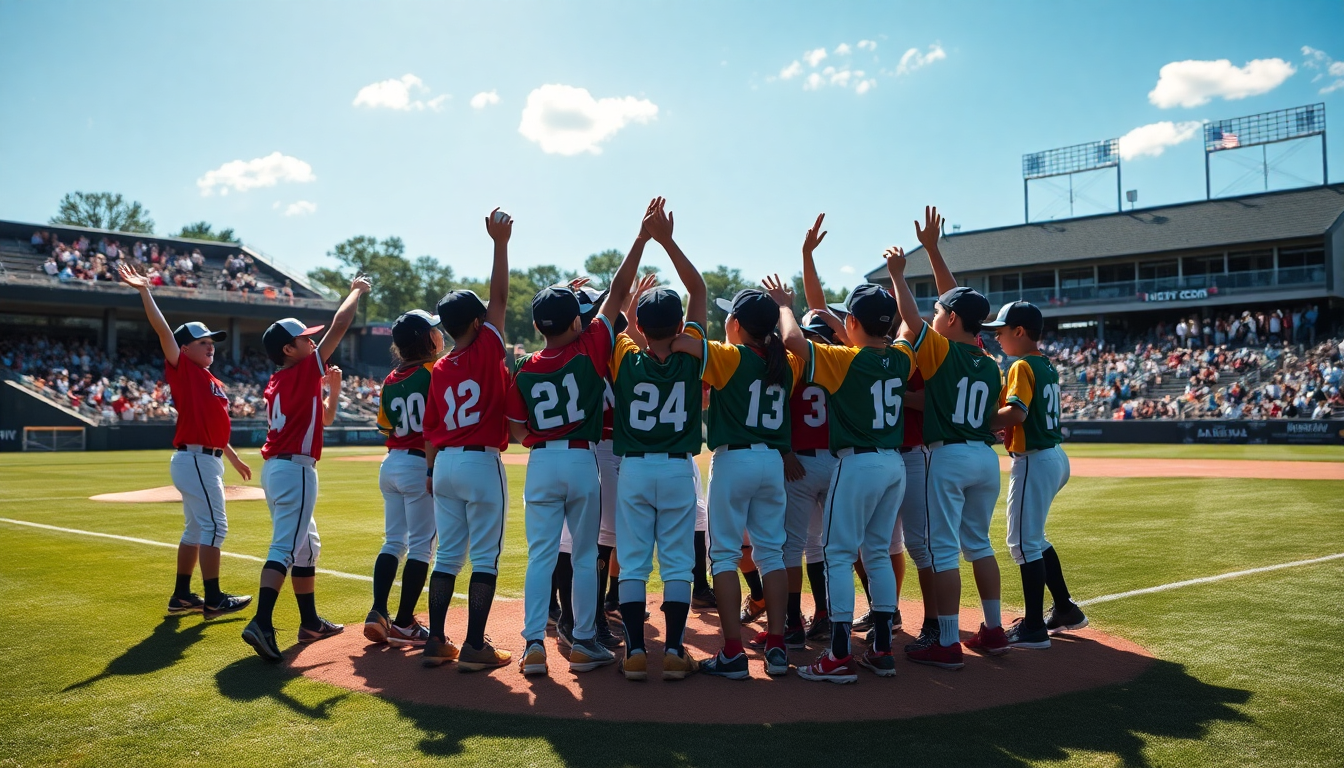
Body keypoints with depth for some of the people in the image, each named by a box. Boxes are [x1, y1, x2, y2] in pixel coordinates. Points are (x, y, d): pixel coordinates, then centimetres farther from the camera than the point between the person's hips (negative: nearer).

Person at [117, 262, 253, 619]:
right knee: (214, 526, -9)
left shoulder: (214, 382, 16)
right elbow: (163, 331, -17)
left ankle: (182, 596, 24)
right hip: (194, 460, -9)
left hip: (209, 461, 9)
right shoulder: (181, 369, -6)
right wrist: (145, 292, -24)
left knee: (196, 528, 15)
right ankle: (214, 599, -5)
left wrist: (234, 459, 28)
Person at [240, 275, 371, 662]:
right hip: (296, 470, -10)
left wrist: (334, 387, 15)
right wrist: (357, 290, 6)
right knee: (285, 548, -13)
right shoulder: (304, 371, -9)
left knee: (307, 546, 18)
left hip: (275, 469, 10)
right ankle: (261, 623, -21)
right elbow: (340, 325, -7)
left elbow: (324, 417, 25)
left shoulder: (275, 385, 15)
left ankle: (310, 622, 26)